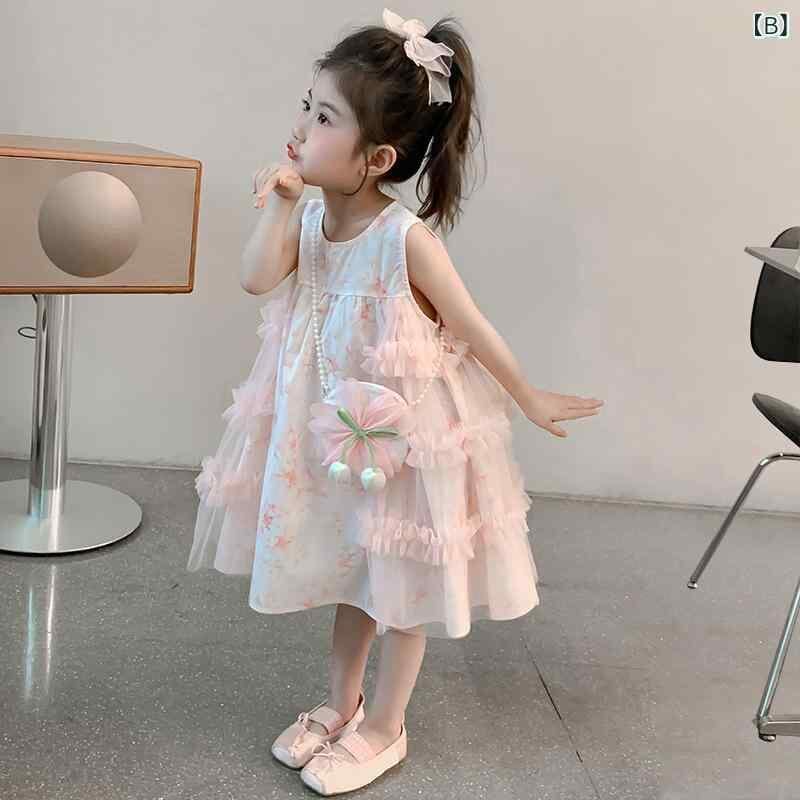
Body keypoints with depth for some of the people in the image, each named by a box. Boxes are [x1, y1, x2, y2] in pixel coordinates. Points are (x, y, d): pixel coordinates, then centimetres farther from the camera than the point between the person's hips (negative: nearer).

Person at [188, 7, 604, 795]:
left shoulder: (407, 240, -24)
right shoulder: (309, 219, -6)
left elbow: (475, 331, -14)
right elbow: (257, 280, -19)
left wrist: (529, 399, -4)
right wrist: (279, 205, -25)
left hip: (402, 437, -6)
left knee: (402, 585, 13)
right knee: (351, 575, 22)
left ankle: (384, 728, 32)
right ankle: (340, 704, 42)